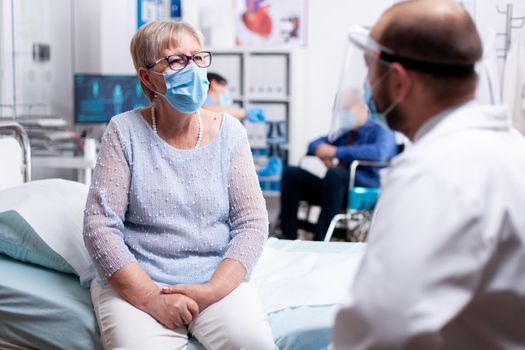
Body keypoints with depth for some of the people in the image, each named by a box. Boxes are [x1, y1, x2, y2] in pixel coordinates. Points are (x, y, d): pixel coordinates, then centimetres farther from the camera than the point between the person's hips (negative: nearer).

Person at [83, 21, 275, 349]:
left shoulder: (229, 131, 3)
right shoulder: (125, 131, -2)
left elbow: (252, 222, 0)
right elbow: (100, 225, -7)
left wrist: (212, 290, -13)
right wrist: (152, 297, -16)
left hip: (219, 280, 1)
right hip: (135, 283, -1)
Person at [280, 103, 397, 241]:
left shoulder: (381, 132, 0)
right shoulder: (344, 132, 20)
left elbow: (379, 152, -23)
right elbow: (315, 144, 26)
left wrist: (336, 151, -20)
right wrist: (320, 149, -2)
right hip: (336, 185, 7)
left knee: (334, 173, -36)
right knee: (291, 173, -4)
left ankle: (320, 238, -35)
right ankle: (289, 236, -12)